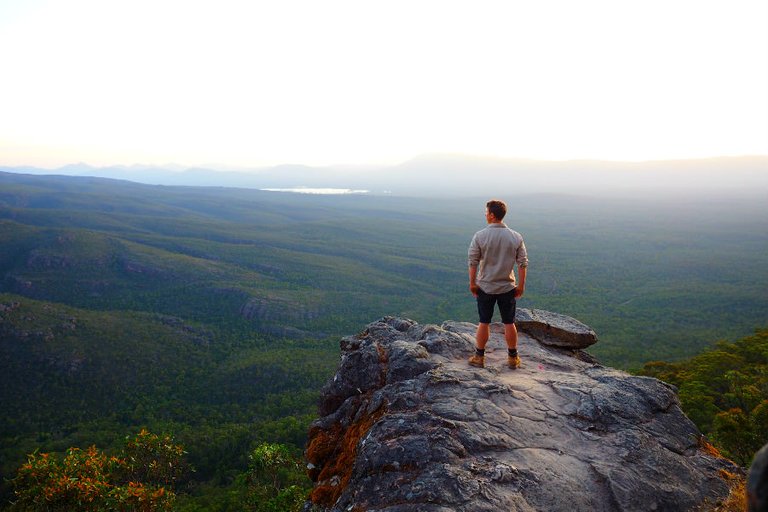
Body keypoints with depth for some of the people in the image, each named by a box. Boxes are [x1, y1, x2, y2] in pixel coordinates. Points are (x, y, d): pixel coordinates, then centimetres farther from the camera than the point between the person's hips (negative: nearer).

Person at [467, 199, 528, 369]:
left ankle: (479, 357, 21)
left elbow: (472, 262, -9)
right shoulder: (516, 237, -6)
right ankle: (513, 358, 23)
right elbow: (523, 263, -3)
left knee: (484, 323, 11)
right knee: (509, 323, 12)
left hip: (485, 287, -1)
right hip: (508, 287, 1)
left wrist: (472, 283, 2)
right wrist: (521, 285, 6)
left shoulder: (480, 236, -12)